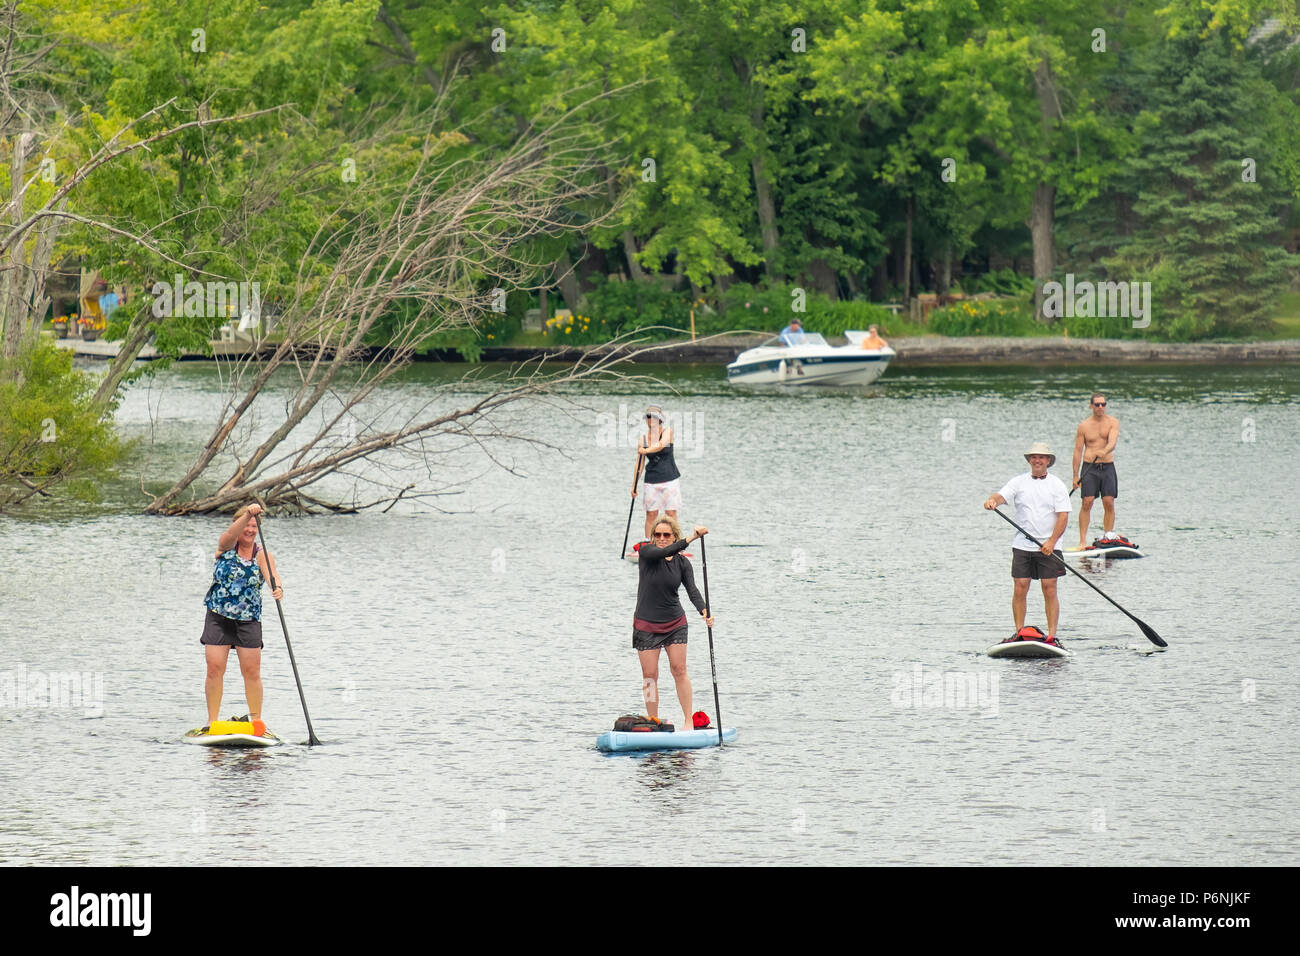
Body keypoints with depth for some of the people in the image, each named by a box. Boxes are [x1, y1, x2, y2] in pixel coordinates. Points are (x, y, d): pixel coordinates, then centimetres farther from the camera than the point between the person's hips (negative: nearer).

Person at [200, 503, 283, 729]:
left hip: (248, 620, 0)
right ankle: (212, 721, 2)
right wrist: (248, 514, -39)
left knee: (252, 672, -1)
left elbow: (272, 575, -18)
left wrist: (278, 587, -41)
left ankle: (257, 720, 9)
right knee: (215, 668, -5)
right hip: (218, 617, 0)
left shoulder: (261, 555, 0)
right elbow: (231, 535, -23)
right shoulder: (226, 546, 0)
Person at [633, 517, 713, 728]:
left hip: (675, 623, 2)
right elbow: (663, 552, -29)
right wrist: (691, 538, -39)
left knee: (679, 670, -3)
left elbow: (692, 589, -12)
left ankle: (688, 720, 0)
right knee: (650, 675, 0)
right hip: (646, 624, -2)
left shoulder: (682, 563, -1)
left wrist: (703, 610, -31)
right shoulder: (646, 552, -8)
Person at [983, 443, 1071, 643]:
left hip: (1048, 547, -2)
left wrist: (1052, 542, -16)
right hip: (1022, 545, 2)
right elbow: (1001, 496, -7)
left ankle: (1052, 636, -3)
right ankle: (1019, 632, 5)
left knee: (1049, 589, -4)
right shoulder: (1019, 482, 7)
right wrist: (992, 500, -33)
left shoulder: (1057, 485, 2)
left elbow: (1063, 516, -4)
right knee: (1020, 589, -2)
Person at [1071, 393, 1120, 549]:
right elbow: (1078, 450, 4)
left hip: (1108, 466, 1)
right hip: (1090, 467, -1)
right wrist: (1075, 475, 0)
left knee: (1109, 503, -3)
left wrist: (1104, 451, -38)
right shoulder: (1084, 425, 3)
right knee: (1087, 502, -9)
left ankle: (1108, 537, 5)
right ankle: (1083, 541, -8)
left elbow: (1112, 442, -15)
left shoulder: (1113, 422, 3)